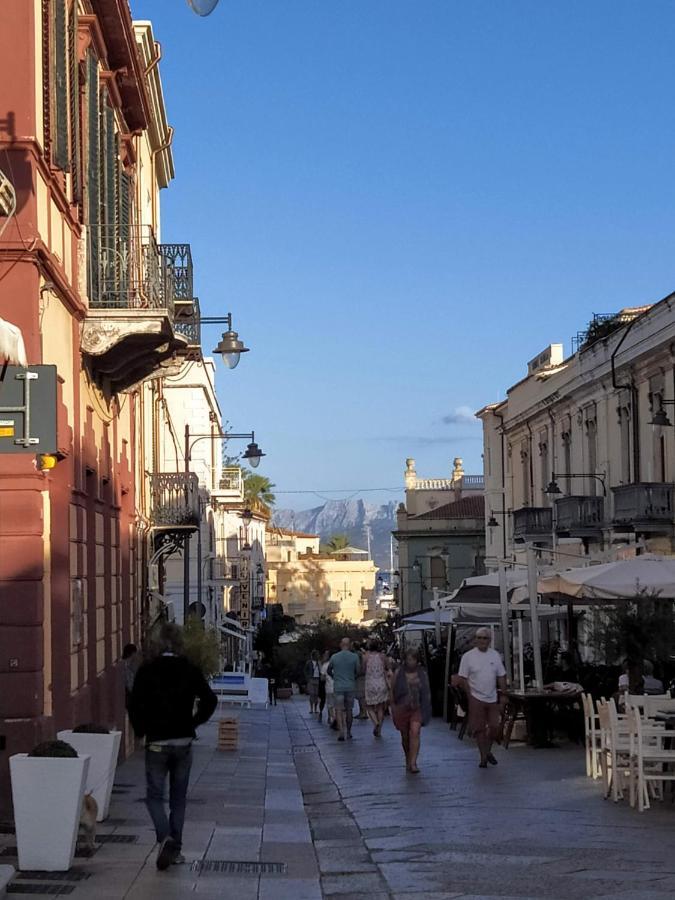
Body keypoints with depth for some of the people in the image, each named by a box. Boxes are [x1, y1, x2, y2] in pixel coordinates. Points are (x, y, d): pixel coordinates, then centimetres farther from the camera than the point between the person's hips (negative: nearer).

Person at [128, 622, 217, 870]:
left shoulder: (147, 670, -6)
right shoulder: (190, 670, -1)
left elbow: (135, 704, -10)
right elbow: (210, 700, -5)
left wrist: (141, 729, 6)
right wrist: (193, 724, 8)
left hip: (156, 742, -2)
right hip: (184, 742, 2)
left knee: (154, 795, 6)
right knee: (178, 797, 13)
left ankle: (165, 838, -17)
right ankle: (175, 849, 14)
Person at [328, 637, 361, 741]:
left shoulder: (334, 657, -1)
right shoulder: (355, 657, -4)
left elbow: (329, 671, 11)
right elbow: (358, 671, -2)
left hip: (338, 687, -1)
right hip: (350, 687, 1)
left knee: (339, 710, -1)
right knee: (349, 710, 12)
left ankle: (341, 732, -18)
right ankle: (348, 732, 19)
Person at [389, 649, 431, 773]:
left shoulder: (422, 674, 5)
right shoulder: (398, 674, 0)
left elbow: (427, 692, 12)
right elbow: (392, 692, 2)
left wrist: (426, 710, 8)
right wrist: (393, 708, -2)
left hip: (417, 709, 0)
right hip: (402, 709, 0)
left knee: (415, 733, -17)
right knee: (405, 737, 11)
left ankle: (413, 763, -19)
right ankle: (408, 760, 33)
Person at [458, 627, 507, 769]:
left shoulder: (495, 655, 6)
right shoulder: (468, 657, -5)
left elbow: (501, 676, 10)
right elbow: (462, 679, -4)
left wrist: (503, 695, 4)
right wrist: (470, 695, -9)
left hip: (493, 698, 3)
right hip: (476, 699, -3)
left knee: (495, 726, 1)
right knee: (479, 729, -1)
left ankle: (488, 751, 23)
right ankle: (483, 757, 8)